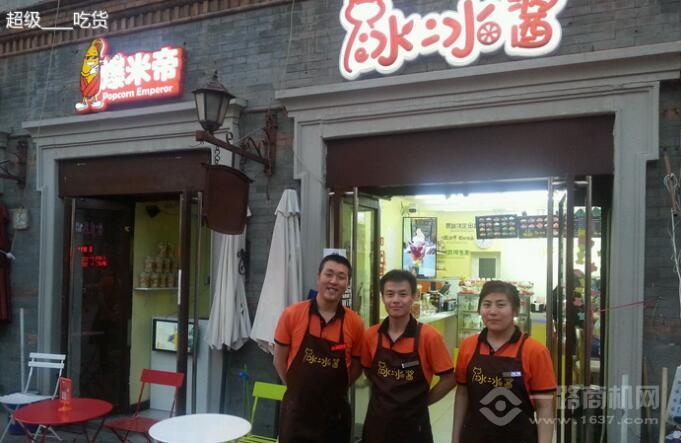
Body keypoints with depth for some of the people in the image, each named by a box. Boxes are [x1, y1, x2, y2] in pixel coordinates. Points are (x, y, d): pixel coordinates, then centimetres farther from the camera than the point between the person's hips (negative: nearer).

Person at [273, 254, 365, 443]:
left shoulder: (355, 323, -6)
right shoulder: (292, 314, -9)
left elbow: (356, 365, 6)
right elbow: (279, 361, 1)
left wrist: (333, 390, 4)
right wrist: (300, 389, 6)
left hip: (335, 413, 1)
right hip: (296, 410, -1)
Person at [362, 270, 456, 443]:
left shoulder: (429, 336, -14)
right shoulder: (370, 335, -4)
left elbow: (449, 379, -8)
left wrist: (419, 402, -5)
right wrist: (385, 398, 4)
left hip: (412, 426, -3)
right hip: (376, 423, 3)